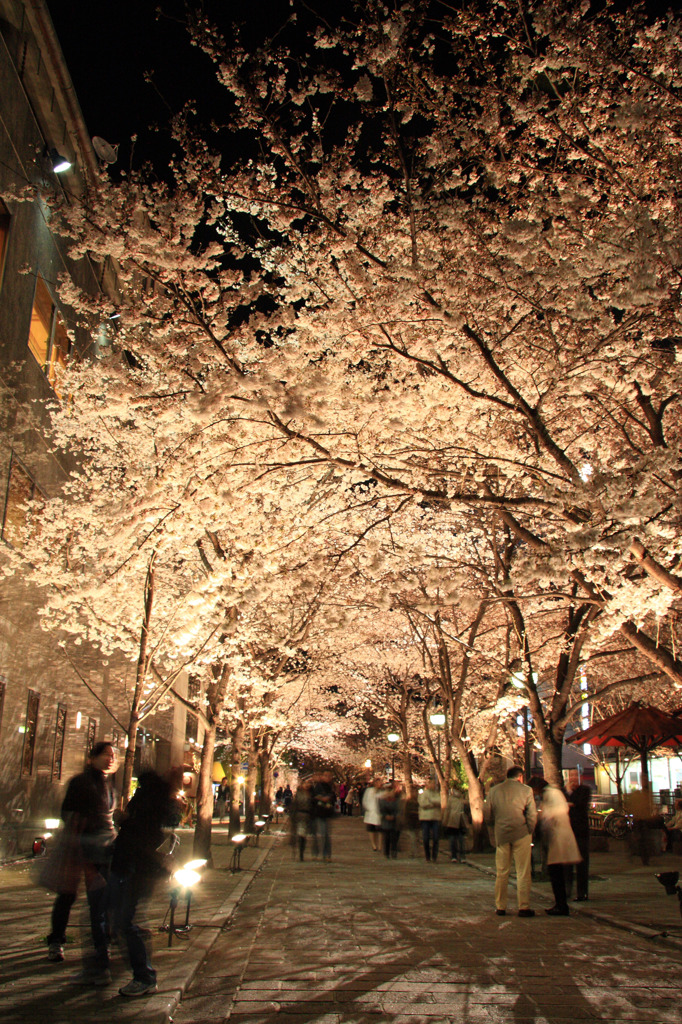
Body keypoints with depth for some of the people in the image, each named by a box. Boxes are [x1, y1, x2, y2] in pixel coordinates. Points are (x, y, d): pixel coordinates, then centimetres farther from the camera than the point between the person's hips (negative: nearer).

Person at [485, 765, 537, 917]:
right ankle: (524, 907, 1)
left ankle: (500, 907, 13)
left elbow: (488, 816, 10)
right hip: (521, 834, -3)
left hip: (501, 835, 3)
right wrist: (530, 832, 8)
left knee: (501, 872, 10)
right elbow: (532, 815, -4)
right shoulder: (526, 790, -1)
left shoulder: (494, 790, 8)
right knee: (523, 872, 3)